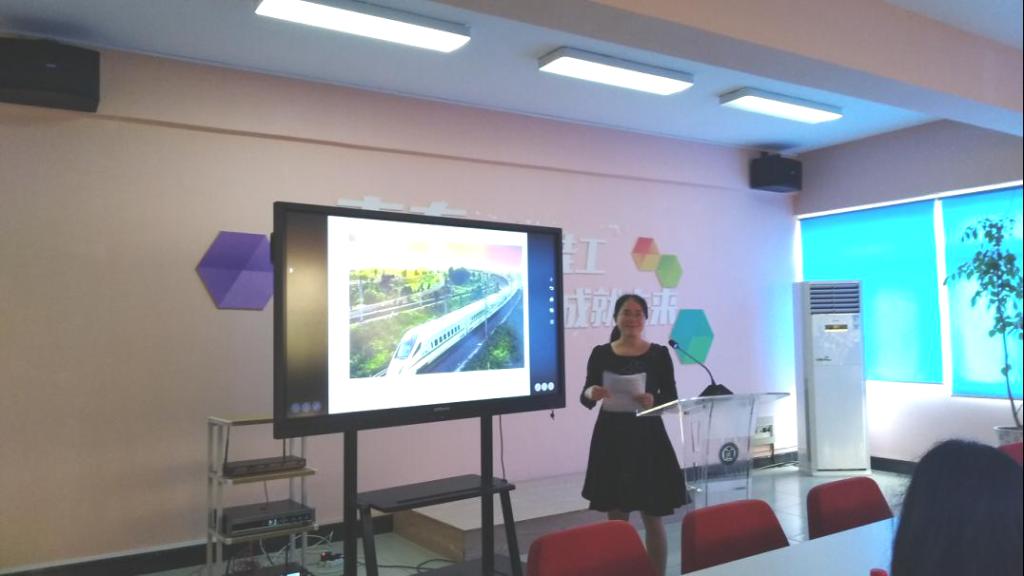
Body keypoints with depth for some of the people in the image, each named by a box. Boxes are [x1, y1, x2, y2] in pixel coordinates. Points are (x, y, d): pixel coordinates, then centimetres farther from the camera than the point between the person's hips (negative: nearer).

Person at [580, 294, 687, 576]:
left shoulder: (659, 354, 0)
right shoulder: (601, 354, 3)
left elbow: (672, 399, 1)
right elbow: (585, 398, 4)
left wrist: (653, 401, -19)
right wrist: (591, 394, -18)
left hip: (647, 437, -1)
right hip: (611, 437, 1)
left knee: (652, 517, 3)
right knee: (616, 517, 9)